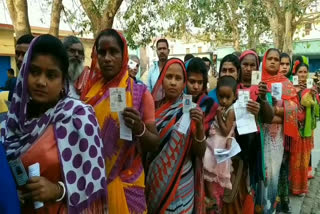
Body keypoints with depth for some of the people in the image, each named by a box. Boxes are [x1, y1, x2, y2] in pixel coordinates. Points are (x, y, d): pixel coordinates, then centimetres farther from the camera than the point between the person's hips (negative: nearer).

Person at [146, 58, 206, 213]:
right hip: (154, 182, 2)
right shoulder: (153, 107, -1)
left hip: (181, 184, -2)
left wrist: (200, 126, -25)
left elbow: (200, 153, -10)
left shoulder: (189, 110, -7)